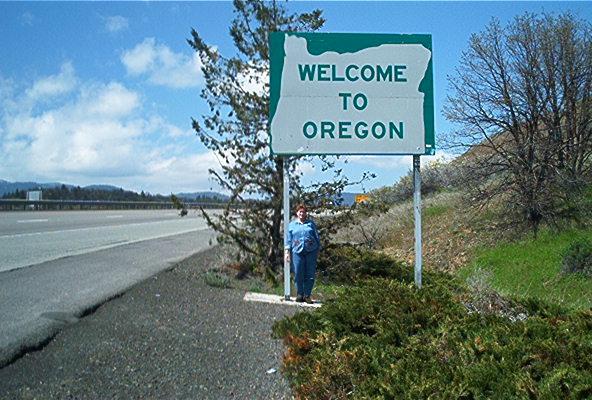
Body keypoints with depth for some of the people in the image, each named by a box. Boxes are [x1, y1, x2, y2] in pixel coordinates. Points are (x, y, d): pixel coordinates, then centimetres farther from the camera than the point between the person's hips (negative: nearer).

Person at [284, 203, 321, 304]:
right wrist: (287, 252, 1)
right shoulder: (292, 225, 13)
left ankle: (307, 295, 7)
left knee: (310, 274, -1)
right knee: (298, 274, -1)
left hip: (311, 251, 1)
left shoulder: (311, 224, 13)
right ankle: (299, 294, 11)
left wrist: (318, 251, 11)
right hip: (297, 251, 0)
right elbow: (289, 239, 11)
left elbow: (317, 238, 16)